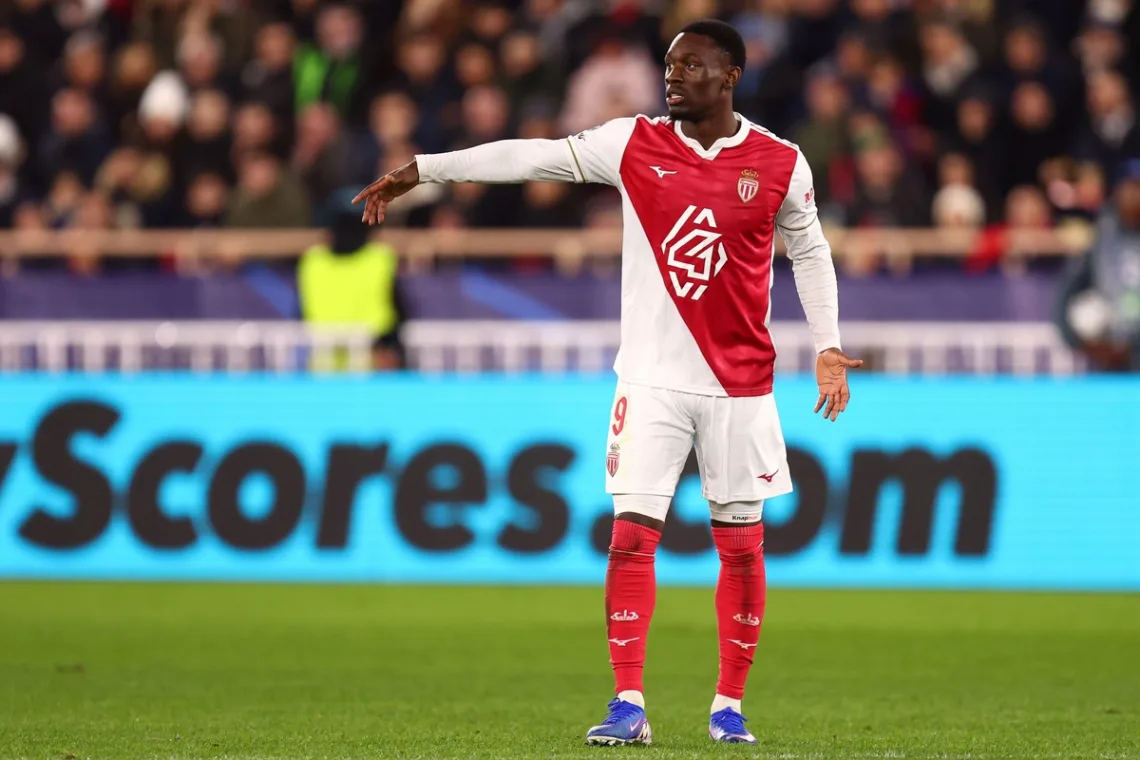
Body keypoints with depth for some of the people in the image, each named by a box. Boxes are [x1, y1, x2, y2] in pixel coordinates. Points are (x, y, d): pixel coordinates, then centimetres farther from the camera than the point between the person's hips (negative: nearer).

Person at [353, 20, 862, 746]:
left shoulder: (780, 164, -2)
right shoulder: (634, 145, -1)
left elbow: (810, 252, 11)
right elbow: (532, 157, -2)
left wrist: (828, 346, 3)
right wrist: (420, 170, -5)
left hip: (740, 384, 0)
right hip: (652, 379, 0)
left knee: (741, 543, 4)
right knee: (631, 534, -7)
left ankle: (729, 706, 15)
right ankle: (629, 706, -4)